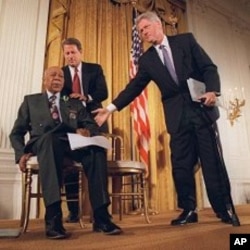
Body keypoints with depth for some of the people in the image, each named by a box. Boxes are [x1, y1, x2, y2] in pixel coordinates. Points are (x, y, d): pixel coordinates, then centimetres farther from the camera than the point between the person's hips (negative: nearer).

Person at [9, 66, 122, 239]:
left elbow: (93, 125, 16)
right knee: (49, 138, -40)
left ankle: (101, 217, -33)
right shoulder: (31, 100, 23)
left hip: (72, 143, 2)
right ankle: (53, 217, -43)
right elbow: (16, 132, 18)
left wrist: (87, 131, -10)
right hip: (44, 143, -1)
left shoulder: (75, 103, 26)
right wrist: (22, 153, -2)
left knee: (96, 149, -32)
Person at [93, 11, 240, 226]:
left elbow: (209, 67, 1)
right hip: (177, 116, 2)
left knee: (213, 161, 0)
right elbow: (134, 87, 5)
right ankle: (189, 210, 14)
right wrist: (111, 108, -4)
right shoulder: (146, 60, 11)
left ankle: (225, 209, 14)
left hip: (201, 109, -2)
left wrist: (212, 90, -17)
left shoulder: (186, 40, 6)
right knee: (181, 164, 1)